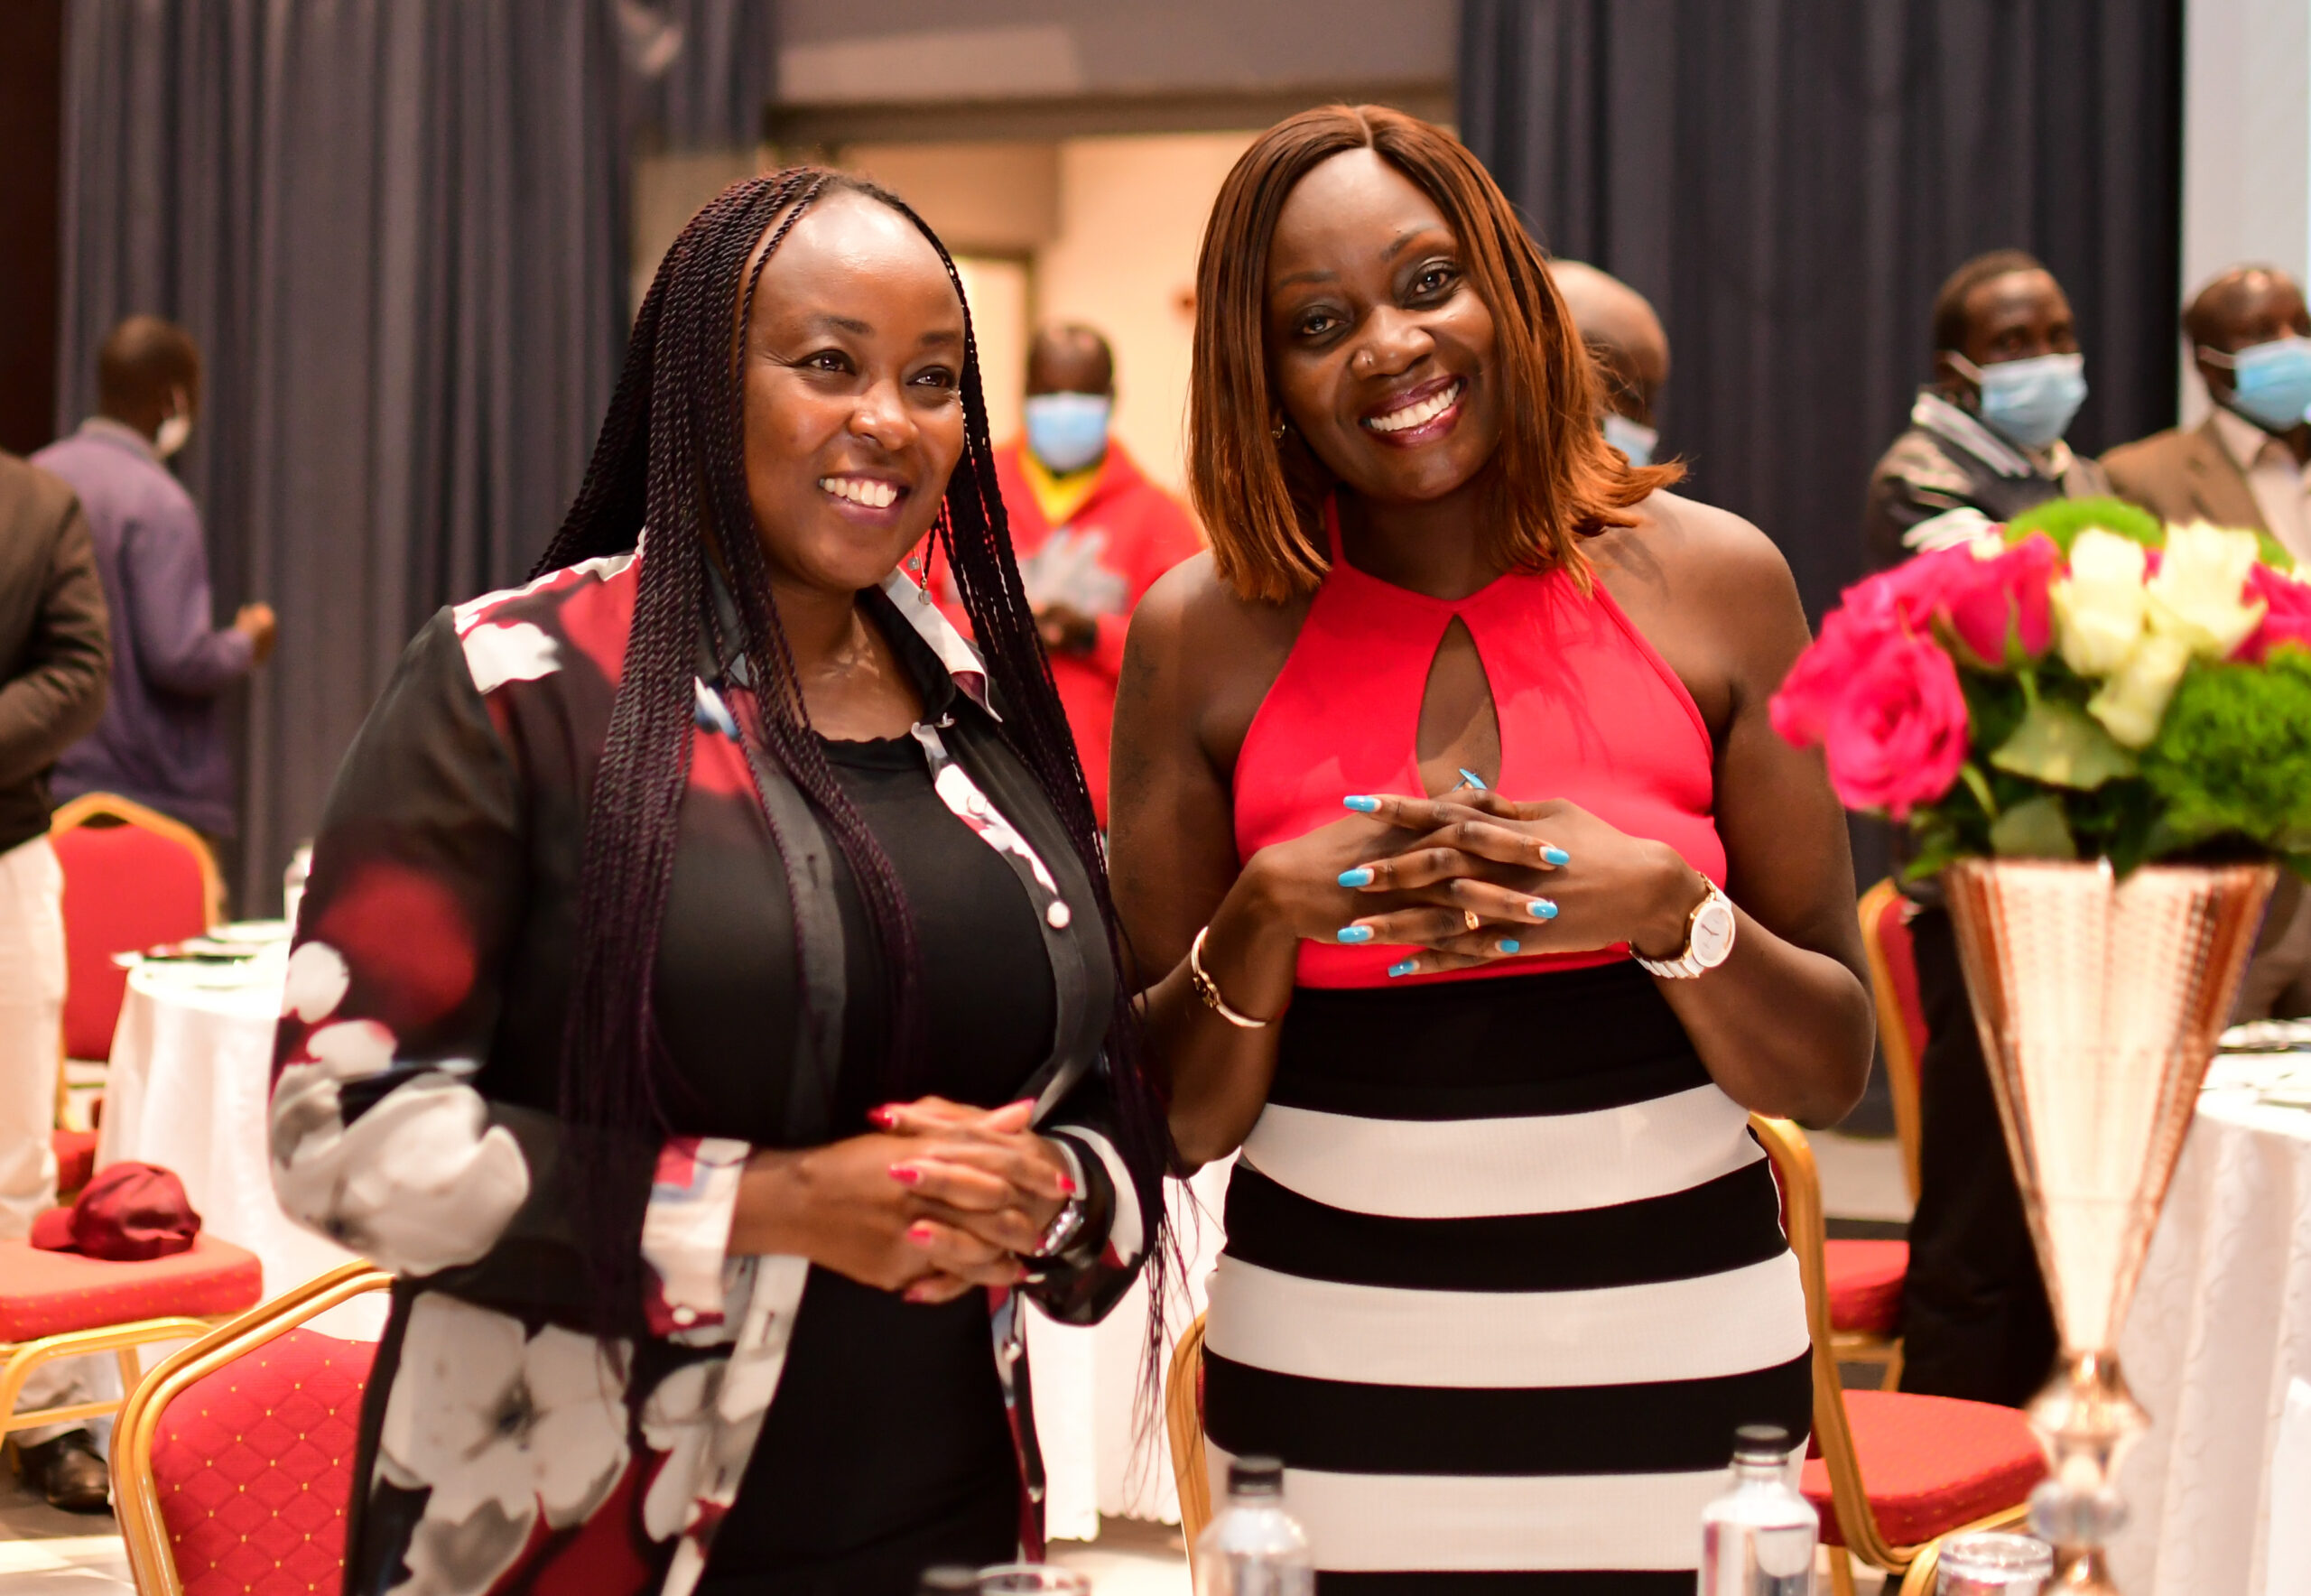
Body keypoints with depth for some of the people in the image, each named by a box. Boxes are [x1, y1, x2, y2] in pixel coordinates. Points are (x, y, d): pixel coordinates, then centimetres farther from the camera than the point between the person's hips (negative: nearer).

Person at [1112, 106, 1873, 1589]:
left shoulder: (1711, 579, -1)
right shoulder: (1207, 633, -1)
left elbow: (1834, 1071, 1)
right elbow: (1173, 1127, 1)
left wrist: (1666, 910, -17)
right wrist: (1271, 917, -17)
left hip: (1679, 1357, 0)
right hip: (1328, 1378, 0)